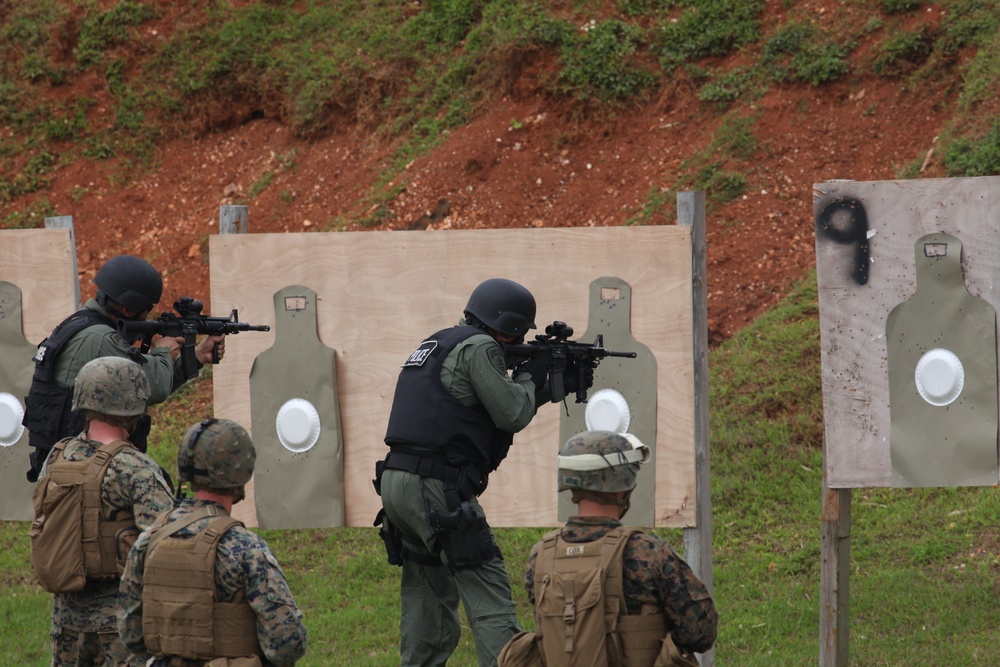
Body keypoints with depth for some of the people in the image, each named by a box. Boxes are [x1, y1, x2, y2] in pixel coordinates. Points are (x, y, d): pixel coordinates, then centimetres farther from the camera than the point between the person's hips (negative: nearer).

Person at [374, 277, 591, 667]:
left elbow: (496, 409, 26)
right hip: (437, 489, -9)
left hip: (397, 484, 9)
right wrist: (531, 377, 9)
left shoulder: (437, 344, 22)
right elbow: (513, 414, -9)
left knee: (429, 604, 14)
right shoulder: (478, 347, -7)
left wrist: (552, 390, 20)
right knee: (491, 605, -9)